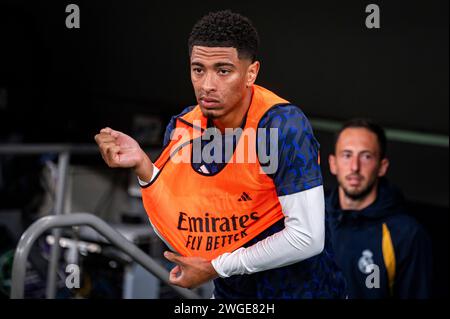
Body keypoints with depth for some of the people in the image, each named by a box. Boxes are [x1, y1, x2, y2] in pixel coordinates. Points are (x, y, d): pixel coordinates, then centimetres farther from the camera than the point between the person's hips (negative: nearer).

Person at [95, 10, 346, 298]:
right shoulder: (183, 127, -8)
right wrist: (144, 167, -19)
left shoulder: (283, 125, -25)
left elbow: (307, 238, -27)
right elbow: (181, 235, -4)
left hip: (298, 287, -5)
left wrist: (215, 268, -19)